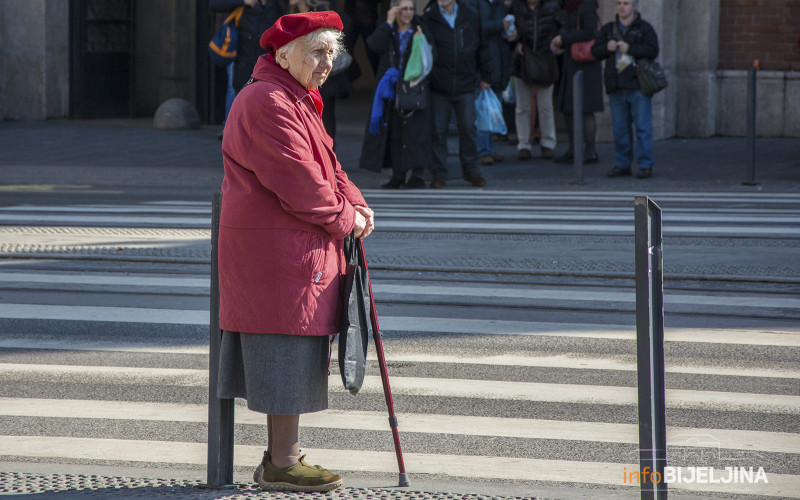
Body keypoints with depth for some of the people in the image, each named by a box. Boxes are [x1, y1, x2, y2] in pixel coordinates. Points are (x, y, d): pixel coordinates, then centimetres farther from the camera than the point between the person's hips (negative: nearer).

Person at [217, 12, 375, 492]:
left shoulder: (297, 102, 20)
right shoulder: (267, 102, -17)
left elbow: (326, 165, 18)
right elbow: (297, 178, -21)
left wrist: (356, 204, 0)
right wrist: (343, 218, -10)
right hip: (277, 250, -11)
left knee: (294, 356, 15)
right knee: (289, 345, -7)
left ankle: (282, 452, 22)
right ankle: (282, 463, -2)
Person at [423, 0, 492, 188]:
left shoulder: (470, 17, 7)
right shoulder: (429, 18, 0)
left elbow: (481, 47, 14)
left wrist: (484, 76, 14)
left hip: (465, 85, 1)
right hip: (438, 85, -1)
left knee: (468, 126, 2)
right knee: (438, 129, 0)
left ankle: (470, 169, 16)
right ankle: (439, 173, 9)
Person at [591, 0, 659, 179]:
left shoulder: (644, 28, 2)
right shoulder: (608, 29, 15)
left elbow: (652, 50, -10)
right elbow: (595, 51, 11)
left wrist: (630, 49, -20)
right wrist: (607, 47, -10)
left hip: (638, 87, -4)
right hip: (617, 87, 4)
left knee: (642, 126, -5)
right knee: (620, 128, 7)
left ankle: (645, 165, -1)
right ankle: (622, 164, 14)